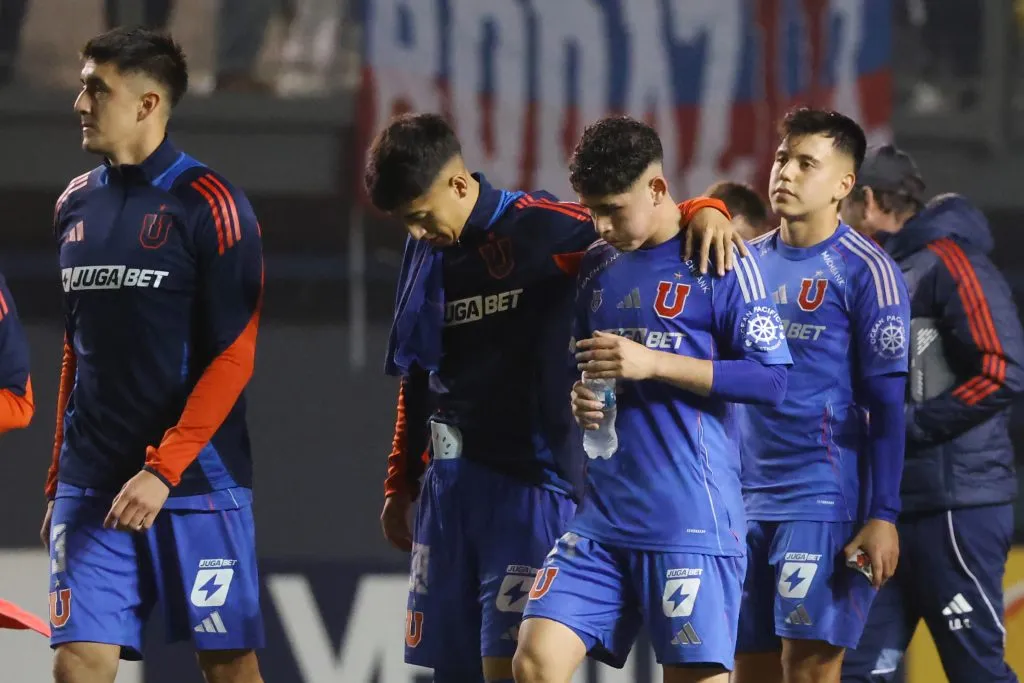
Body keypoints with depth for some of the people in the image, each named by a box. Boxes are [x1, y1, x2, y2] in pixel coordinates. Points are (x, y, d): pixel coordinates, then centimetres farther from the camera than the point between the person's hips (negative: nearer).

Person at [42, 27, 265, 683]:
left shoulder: (209, 204, -7)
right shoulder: (76, 205, 12)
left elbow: (232, 357, -11)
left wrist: (162, 470, -17)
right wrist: (58, 483, 17)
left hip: (197, 482, -5)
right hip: (91, 483, 5)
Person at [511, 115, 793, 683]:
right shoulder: (597, 265, 14)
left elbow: (771, 377, -10)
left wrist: (653, 362, -16)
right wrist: (580, 397, 3)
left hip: (692, 523, -6)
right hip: (603, 516, 6)